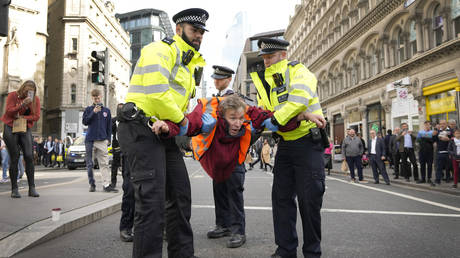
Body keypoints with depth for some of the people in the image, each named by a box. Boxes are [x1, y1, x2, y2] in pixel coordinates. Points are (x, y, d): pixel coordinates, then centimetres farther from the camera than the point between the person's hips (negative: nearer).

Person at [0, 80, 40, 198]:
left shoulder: (35, 99, 4)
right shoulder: (12, 95, -3)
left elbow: (36, 116, -1)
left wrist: (22, 117, -13)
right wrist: (23, 104, -22)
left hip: (26, 130, 2)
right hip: (11, 129, -2)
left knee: (29, 156, -9)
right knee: (14, 158, -4)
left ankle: (32, 188, -7)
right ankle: (14, 189, 2)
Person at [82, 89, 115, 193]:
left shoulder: (106, 110, 12)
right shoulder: (88, 109, 9)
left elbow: (109, 126, 13)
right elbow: (85, 122, -2)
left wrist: (108, 139, 5)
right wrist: (93, 112, -12)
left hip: (102, 140, 0)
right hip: (90, 140, 0)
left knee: (104, 163, -7)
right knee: (90, 164, 4)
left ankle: (106, 184, -10)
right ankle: (92, 184, 14)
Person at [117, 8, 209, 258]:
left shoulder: (190, 64, 23)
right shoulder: (160, 50, -8)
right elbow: (156, 92, -23)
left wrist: (184, 122, 12)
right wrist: (181, 119, -12)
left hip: (164, 134, 10)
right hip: (140, 131, -10)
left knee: (180, 195, 12)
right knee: (152, 199, -12)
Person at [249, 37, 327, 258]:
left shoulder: (298, 71, -7)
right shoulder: (264, 81, 11)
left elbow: (300, 97, -27)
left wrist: (276, 120, -28)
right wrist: (253, 126, -16)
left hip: (308, 142, -6)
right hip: (285, 144, 6)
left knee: (309, 198, -3)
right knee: (281, 196, 6)